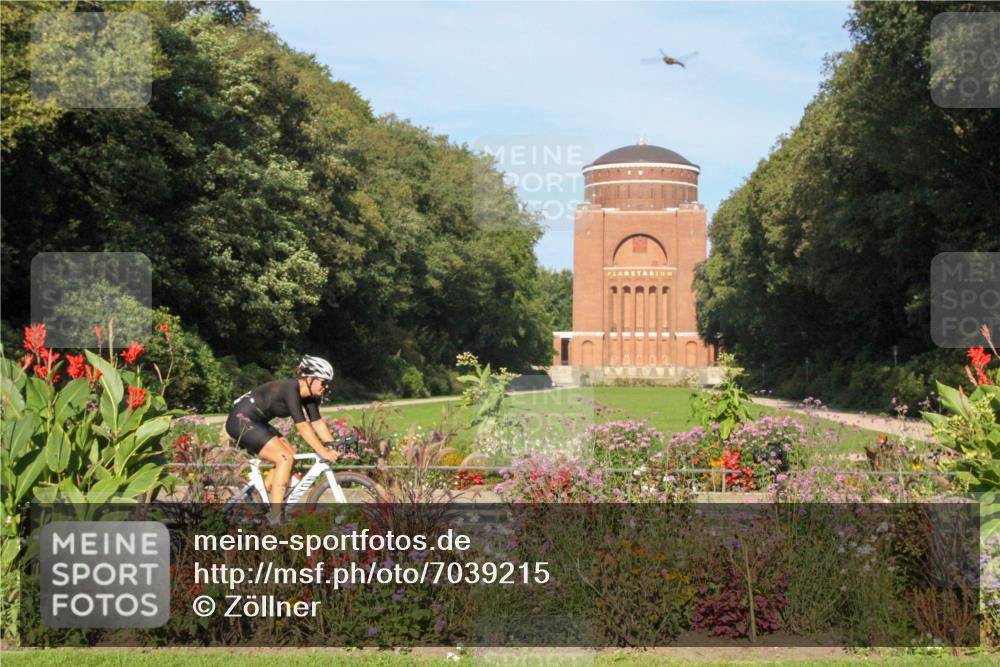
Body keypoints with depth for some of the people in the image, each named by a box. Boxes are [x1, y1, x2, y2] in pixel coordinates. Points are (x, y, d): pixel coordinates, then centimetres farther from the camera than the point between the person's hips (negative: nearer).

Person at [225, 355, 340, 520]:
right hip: (240, 420, -10)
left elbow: (317, 423, 4)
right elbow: (302, 426, -31)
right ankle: (275, 517, -16)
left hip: (257, 423, 10)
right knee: (285, 458, -17)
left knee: (291, 457, 4)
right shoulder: (291, 389, -25)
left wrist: (333, 447, -6)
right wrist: (323, 452, -33)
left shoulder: (308, 394, 2)